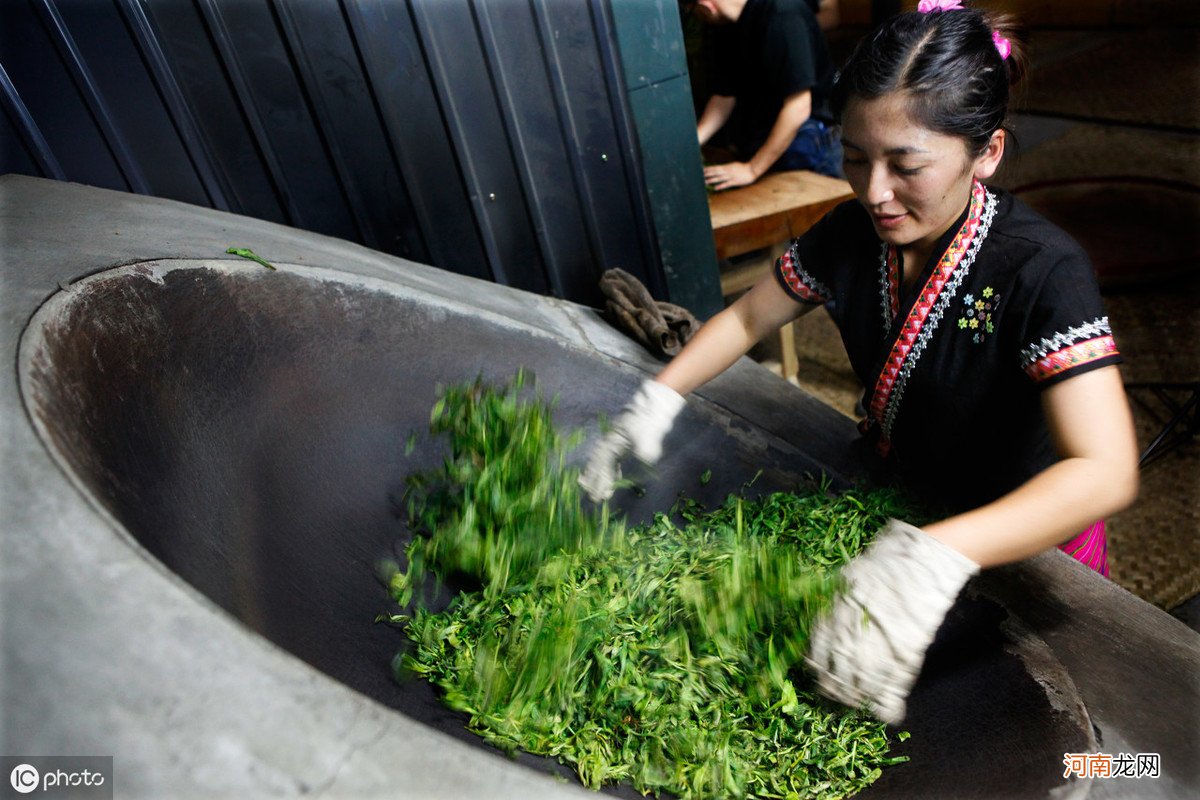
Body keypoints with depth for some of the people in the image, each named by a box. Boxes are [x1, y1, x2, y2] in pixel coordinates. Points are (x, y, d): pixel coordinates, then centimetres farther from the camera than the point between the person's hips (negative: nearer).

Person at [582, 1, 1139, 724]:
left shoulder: (1043, 271, -33)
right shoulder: (852, 234, -17)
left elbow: (1106, 473, -43)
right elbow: (748, 317, -4)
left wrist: (933, 556, -58)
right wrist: (657, 400, -18)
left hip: (1027, 536, -3)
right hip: (893, 496, 4)